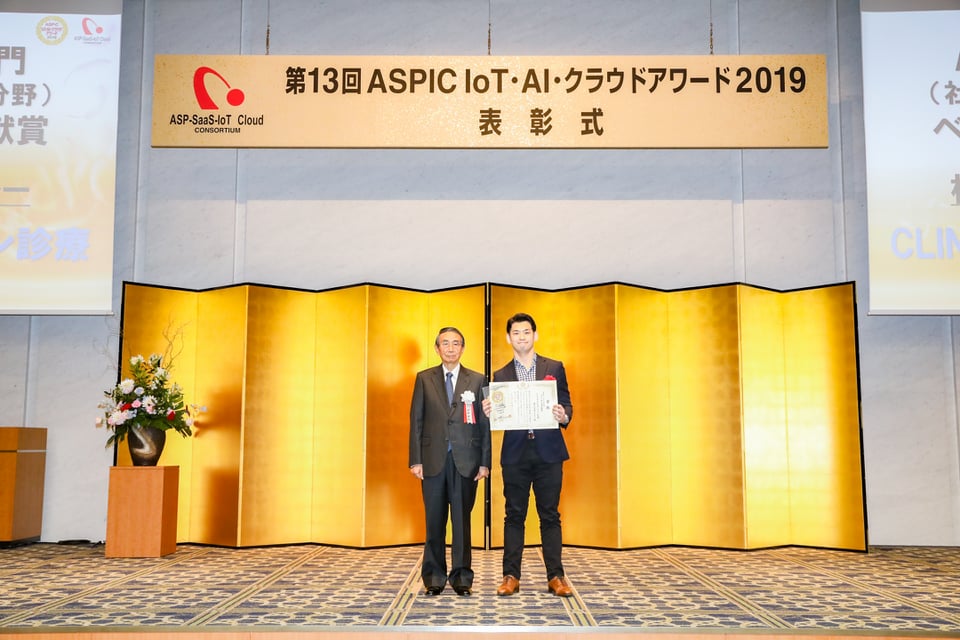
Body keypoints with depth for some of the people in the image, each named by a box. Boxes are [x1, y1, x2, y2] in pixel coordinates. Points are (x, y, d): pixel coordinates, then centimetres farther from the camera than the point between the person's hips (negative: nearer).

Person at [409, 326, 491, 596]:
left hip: (466, 460, 0)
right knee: (434, 520, 6)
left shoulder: (477, 380, 6)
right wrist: (415, 460, -2)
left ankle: (461, 576, 13)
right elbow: (416, 420, 5)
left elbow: (484, 423, 4)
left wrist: (485, 462, -2)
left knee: (462, 519, 4)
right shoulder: (424, 379, 8)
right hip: (433, 460, 1)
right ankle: (434, 576, 16)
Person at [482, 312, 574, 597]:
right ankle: (511, 576, 11)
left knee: (550, 515, 3)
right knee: (514, 516, 5)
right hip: (515, 453, 1)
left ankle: (555, 576, 9)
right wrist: (488, 412, -14)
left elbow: (566, 406, 6)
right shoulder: (500, 375, 10)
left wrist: (564, 416, -16)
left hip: (548, 451, -1)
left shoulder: (555, 368, 8)